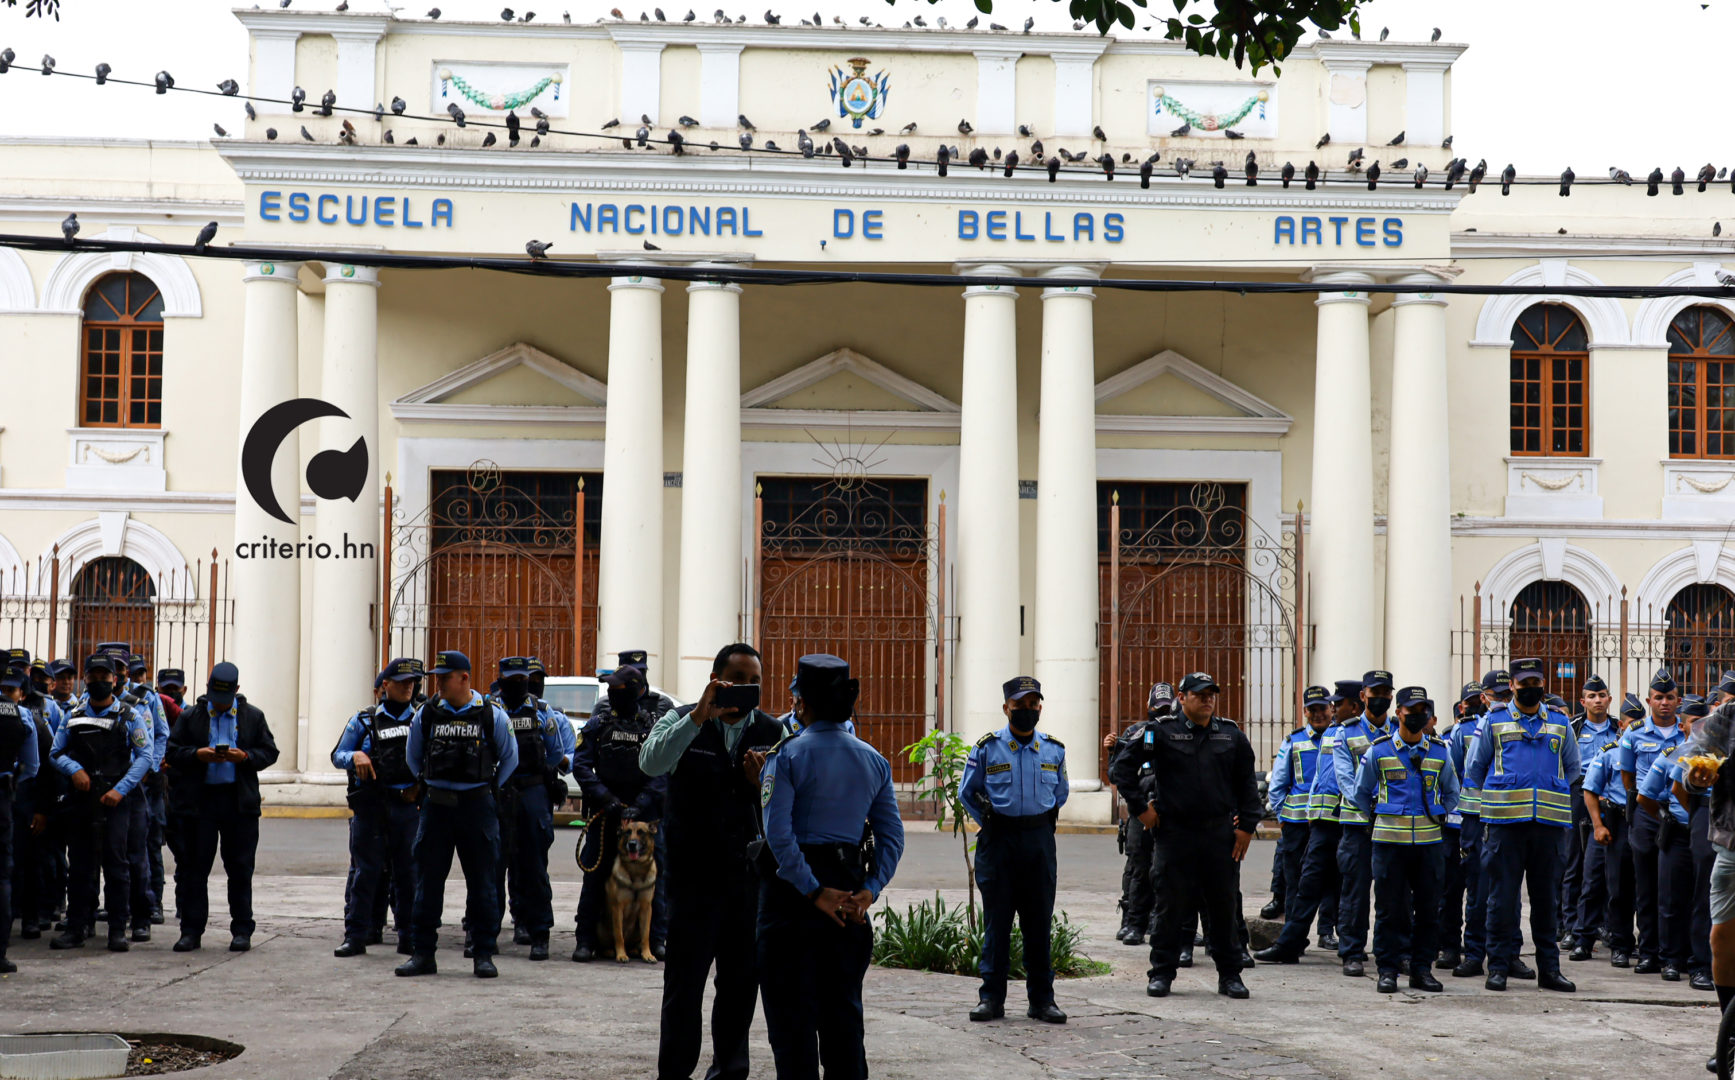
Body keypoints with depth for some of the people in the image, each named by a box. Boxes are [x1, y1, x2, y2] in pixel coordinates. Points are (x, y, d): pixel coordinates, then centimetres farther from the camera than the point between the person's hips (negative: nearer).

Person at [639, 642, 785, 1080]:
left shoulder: (772, 733, 7)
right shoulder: (682, 721, 0)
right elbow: (651, 762, -22)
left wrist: (761, 782, -17)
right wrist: (700, 715, -28)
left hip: (750, 876, 3)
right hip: (694, 875, -3)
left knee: (742, 980, 11)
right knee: (684, 981, -3)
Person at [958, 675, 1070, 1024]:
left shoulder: (1054, 750, 7)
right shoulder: (986, 748, -1)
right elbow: (967, 793, 10)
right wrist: (990, 822, 6)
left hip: (1039, 842, 2)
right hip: (998, 841, -2)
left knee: (1039, 922, 5)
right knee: (996, 920, 0)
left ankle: (1042, 999, 11)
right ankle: (991, 998, 7)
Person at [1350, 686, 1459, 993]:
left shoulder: (1440, 751, 7)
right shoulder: (1379, 750, 2)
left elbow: (1451, 793, 22)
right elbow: (1361, 792, 13)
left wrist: (1437, 818, 15)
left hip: (1430, 841, 2)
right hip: (1389, 841, -2)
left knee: (1428, 908, 5)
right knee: (1389, 908, 0)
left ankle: (1421, 968, 14)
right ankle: (1388, 970, 7)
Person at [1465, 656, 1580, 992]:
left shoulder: (1560, 723, 14)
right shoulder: (1494, 721, 8)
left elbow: (1573, 771, 22)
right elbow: (1474, 769, 14)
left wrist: (1552, 797, 14)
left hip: (1549, 823, 2)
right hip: (1505, 823, -2)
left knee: (1547, 897, 6)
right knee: (1502, 896, -2)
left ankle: (1549, 967, 12)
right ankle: (1498, 966, 3)